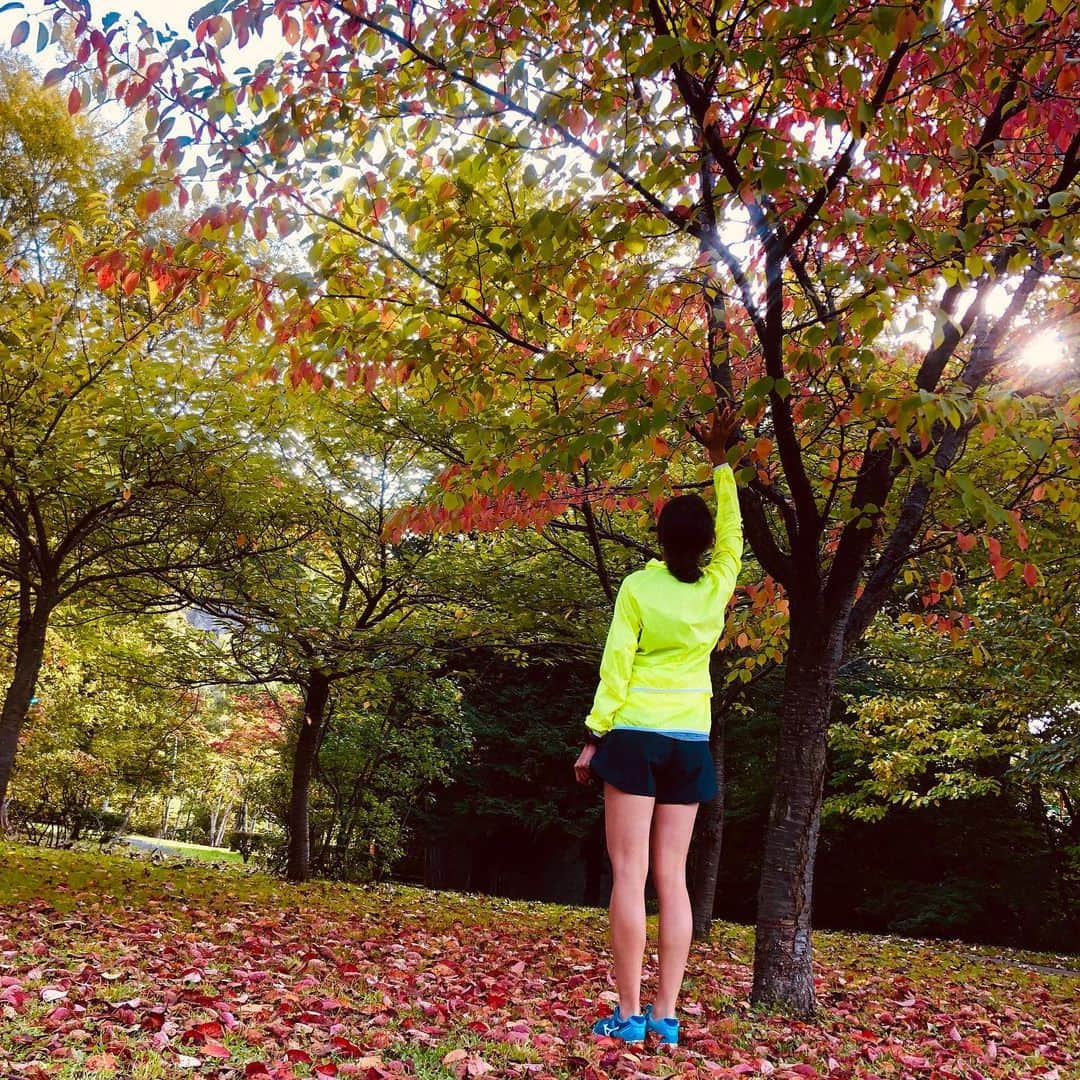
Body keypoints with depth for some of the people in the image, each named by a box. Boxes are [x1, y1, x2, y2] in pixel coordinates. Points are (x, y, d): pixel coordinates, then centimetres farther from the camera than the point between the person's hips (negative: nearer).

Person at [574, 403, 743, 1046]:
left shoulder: (638, 587, -8)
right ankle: (666, 1014, 6)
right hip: (690, 742, 4)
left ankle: (630, 1013, -3)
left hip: (635, 735, -4)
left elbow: (616, 667, -9)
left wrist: (593, 737, -4)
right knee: (672, 877, 6)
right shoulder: (717, 586, 1)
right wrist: (719, 460, 21)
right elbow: (732, 530, 18)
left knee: (629, 874, -3)